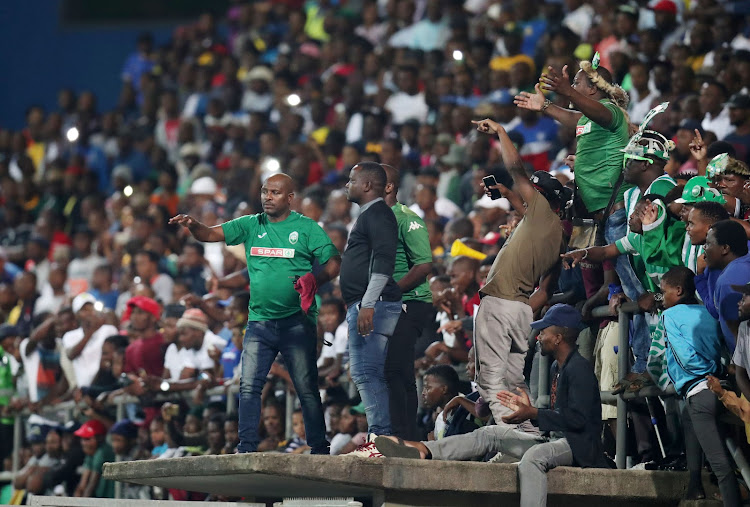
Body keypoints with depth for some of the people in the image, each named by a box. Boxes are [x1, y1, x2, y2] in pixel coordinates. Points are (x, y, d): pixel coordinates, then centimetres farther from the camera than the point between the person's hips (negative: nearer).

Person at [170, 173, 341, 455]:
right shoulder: (251, 226, 9)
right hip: (259, 322, 3)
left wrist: (315, 280, -22)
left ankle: (319, 447, 9)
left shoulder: (307, 228, 0)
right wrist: (193, 225, -20)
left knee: (307, 388, 2)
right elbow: (210, 234, 2)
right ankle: (247, 447, 1)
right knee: (249, 386, -2)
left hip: (296, 322, -3)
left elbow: (334, 263, -2)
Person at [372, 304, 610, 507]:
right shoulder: (556, 368, 19)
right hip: (556, 440, 10)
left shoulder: (579, 369, -12)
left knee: (532, 457, -40)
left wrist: (533, 414, -27)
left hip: (577, 445, -10)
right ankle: (423, 450, -14)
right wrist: (529, 407, 15)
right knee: (491, 434, -1)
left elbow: (578, 418, -24)